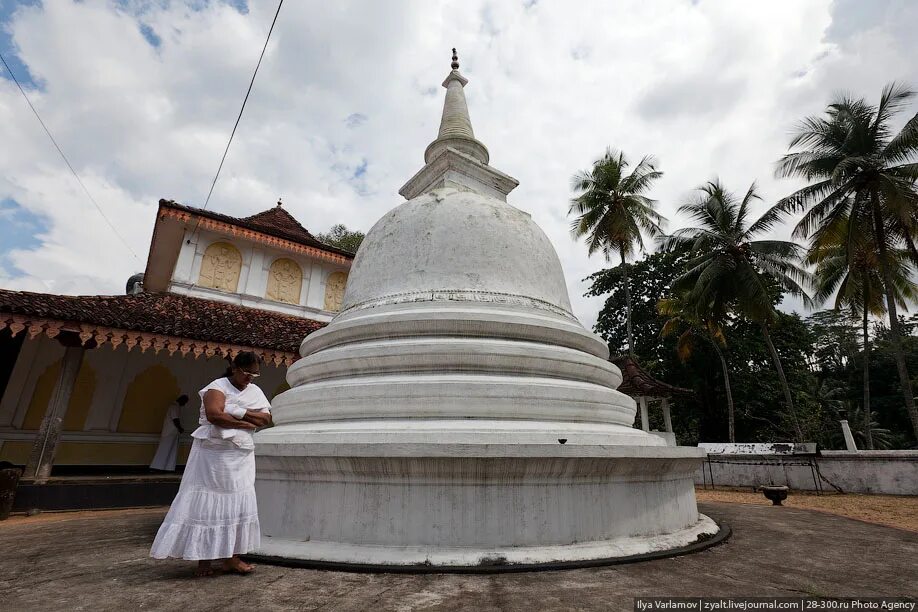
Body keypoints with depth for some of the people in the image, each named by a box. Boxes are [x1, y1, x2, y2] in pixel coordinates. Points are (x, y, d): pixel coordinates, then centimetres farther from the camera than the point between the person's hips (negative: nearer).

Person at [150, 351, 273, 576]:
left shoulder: (255, 391, 11)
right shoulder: (218, 386, -6)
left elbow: (267, 419, 1)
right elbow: (213, 414, -23)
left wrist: (240, 412, -12)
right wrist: (245, 423, -17)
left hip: (241, 456, 6)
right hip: (214, 454, -5)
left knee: (238, 504, 5)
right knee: (208, 503, 1)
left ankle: (231, 558, 13)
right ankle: (203, 559, 12)